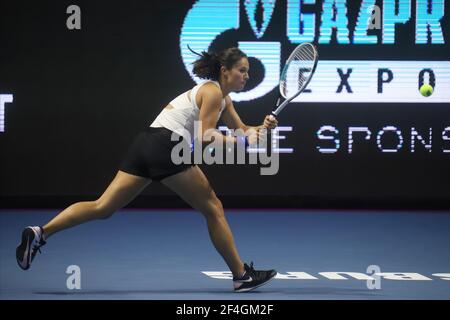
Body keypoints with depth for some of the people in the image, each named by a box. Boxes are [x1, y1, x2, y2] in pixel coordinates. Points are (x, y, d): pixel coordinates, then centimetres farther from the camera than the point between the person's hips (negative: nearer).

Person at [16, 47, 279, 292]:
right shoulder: (213, 91, -3)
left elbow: (241, 129, 27)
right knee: (213, 209, 2)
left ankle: (41, 233, -11)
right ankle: (242, 276, 7)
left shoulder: (223, 96, 26)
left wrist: (263, 127, 9)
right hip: (167, 146, -9)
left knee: (103, 207, 1)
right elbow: (207, 137, -11)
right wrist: (240, 141, -7)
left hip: (146, 143, 9)